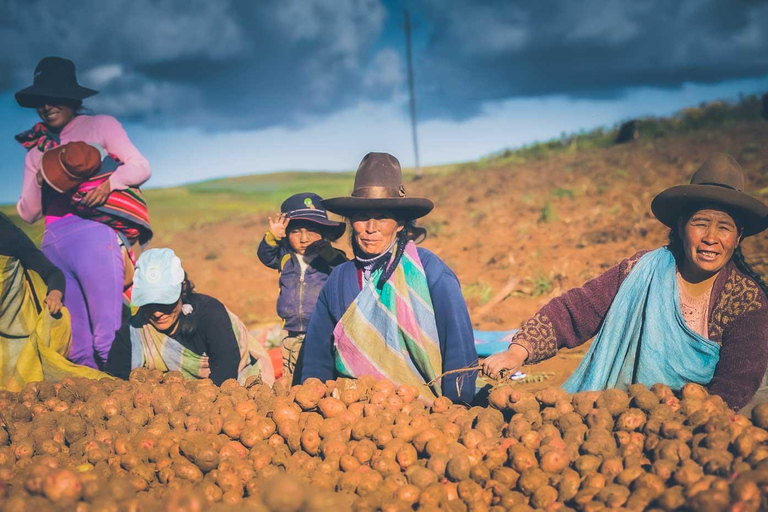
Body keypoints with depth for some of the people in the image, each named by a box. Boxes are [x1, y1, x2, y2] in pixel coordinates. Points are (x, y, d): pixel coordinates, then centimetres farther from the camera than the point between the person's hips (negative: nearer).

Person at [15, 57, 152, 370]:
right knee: (76, 348, 1)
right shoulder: (37, 149, 23)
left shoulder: (100, 126, 13)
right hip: (53, 243, 5)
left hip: (93, 234, -5)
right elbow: (28, 214, 18)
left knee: (108, 339, -13)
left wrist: (108, 183, -17)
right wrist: (39, 180, -1)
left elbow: (140, 168, 2)